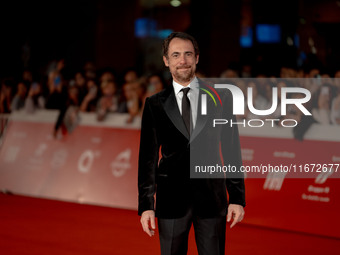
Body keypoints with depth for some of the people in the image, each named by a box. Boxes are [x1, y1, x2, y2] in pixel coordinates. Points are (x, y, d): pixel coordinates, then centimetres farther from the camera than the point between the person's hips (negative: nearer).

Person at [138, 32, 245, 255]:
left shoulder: (219, 98, 3)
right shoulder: (155, 104, 4)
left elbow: (232, 151, 3)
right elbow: (148, 157, 3)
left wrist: (237, 198, -2)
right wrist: (146, 205, -3)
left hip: (211, 197, 0)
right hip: (171, 198, 0)